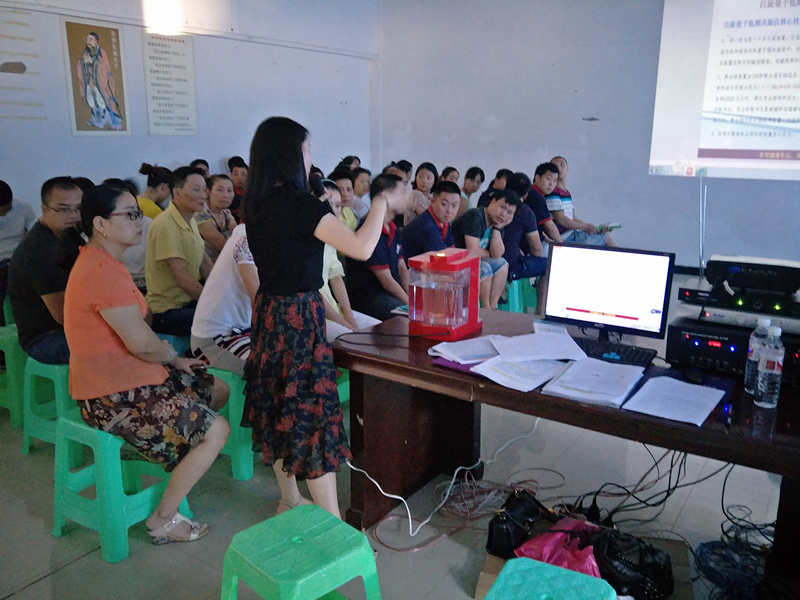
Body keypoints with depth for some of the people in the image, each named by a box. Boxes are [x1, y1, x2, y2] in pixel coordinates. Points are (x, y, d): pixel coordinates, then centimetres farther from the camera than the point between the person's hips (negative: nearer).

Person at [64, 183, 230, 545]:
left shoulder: (101, 261, 12)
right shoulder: (103, 272, -23)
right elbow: (142, 344, -24)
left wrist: (170, 358, -1)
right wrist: (172, 357, -3)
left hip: (125, 376, 10)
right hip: (112, 396, -10)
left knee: (217, 391, 14)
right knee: (216, 430, -12)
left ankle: (174, 460, 26)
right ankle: (163, 521, 2)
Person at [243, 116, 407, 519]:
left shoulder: (257, 205, 6)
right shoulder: (299, 203, -19)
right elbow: (361, 248, -24)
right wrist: (383, 202, -8)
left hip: (268, 310, 9)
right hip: (299, 315, -9)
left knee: (280, 408, 17)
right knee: (312, 410, -4)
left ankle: (289, 500, 34)